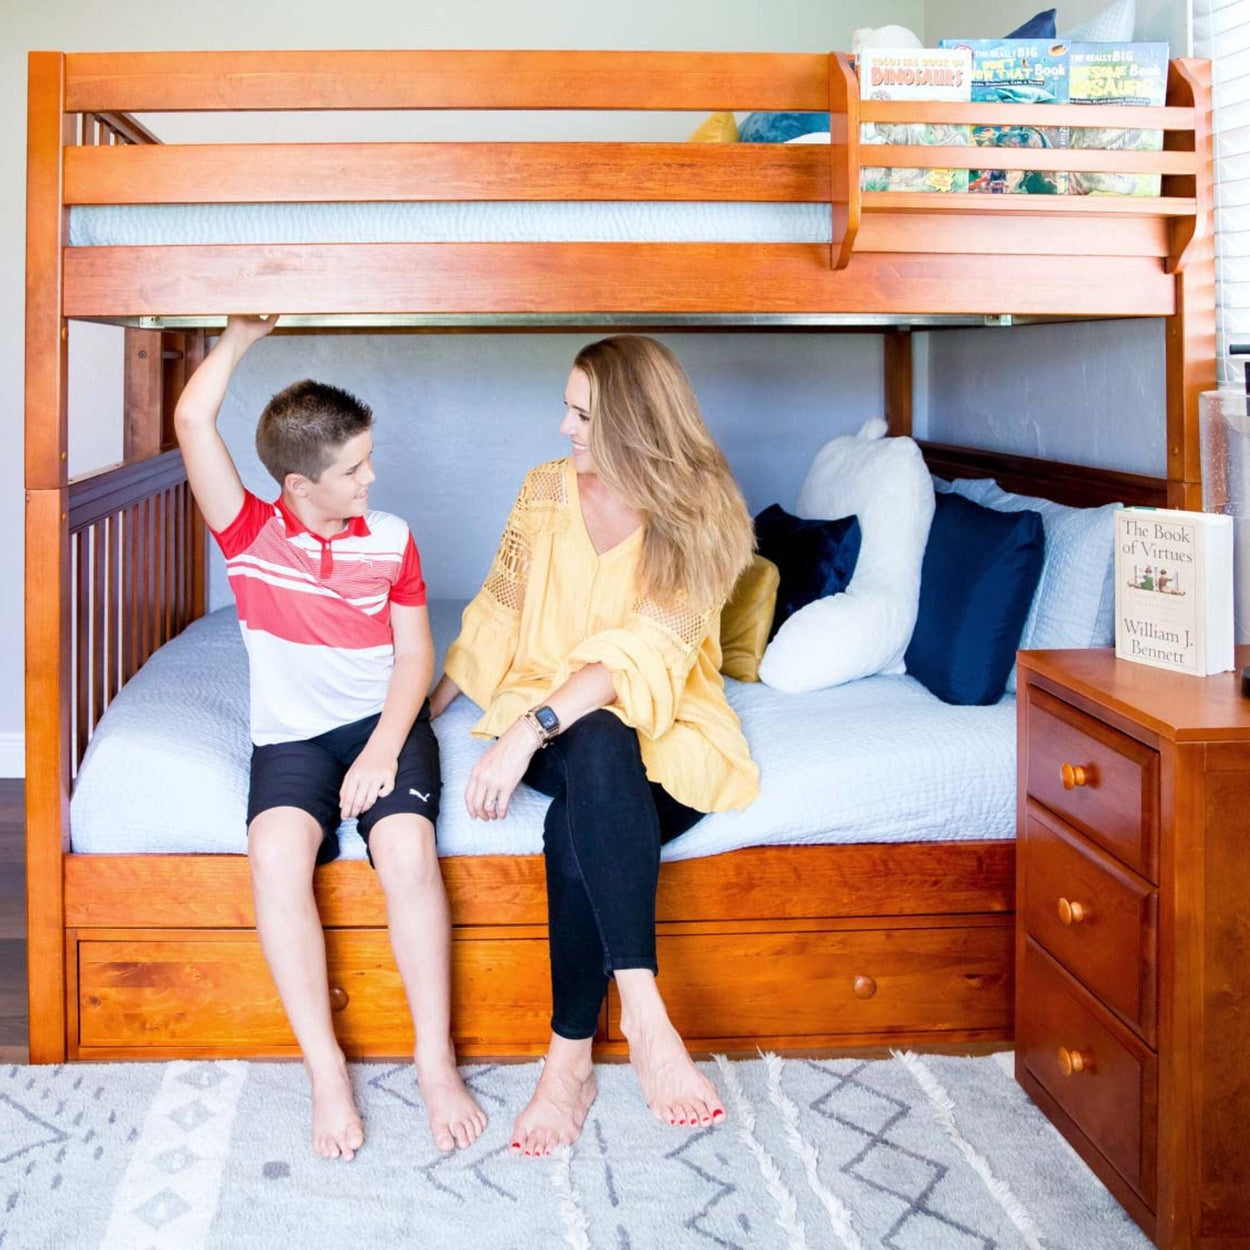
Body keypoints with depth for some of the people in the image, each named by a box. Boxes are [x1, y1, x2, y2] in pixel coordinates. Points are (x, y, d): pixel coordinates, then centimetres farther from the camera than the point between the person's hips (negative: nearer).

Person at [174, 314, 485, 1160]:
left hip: (384, 723, 0)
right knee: (277, 850, -32)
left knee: (407, 847, -30)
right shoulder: (250, 533, 3)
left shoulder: (392, 541, 6)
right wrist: (243, 335, 2)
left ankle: (436, 1060, -20)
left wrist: (383, 748, -13)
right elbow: (193, 421, -9)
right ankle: (326, 1069, -24)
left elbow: (414, 656, 2)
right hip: (291, 735, 0)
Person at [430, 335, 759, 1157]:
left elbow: (643, 654, -22)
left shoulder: (701, 518, -9)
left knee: (579, 829, -36)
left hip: (662, 735, -2)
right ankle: (643, 1013, -41)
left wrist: (528, 728, -33)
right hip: (557, 726, 2)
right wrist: (428, 707, 19)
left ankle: (570, 1059, -27)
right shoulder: (548, 490, 5)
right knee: (597, 749, -37)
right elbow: (499, 615, 18)